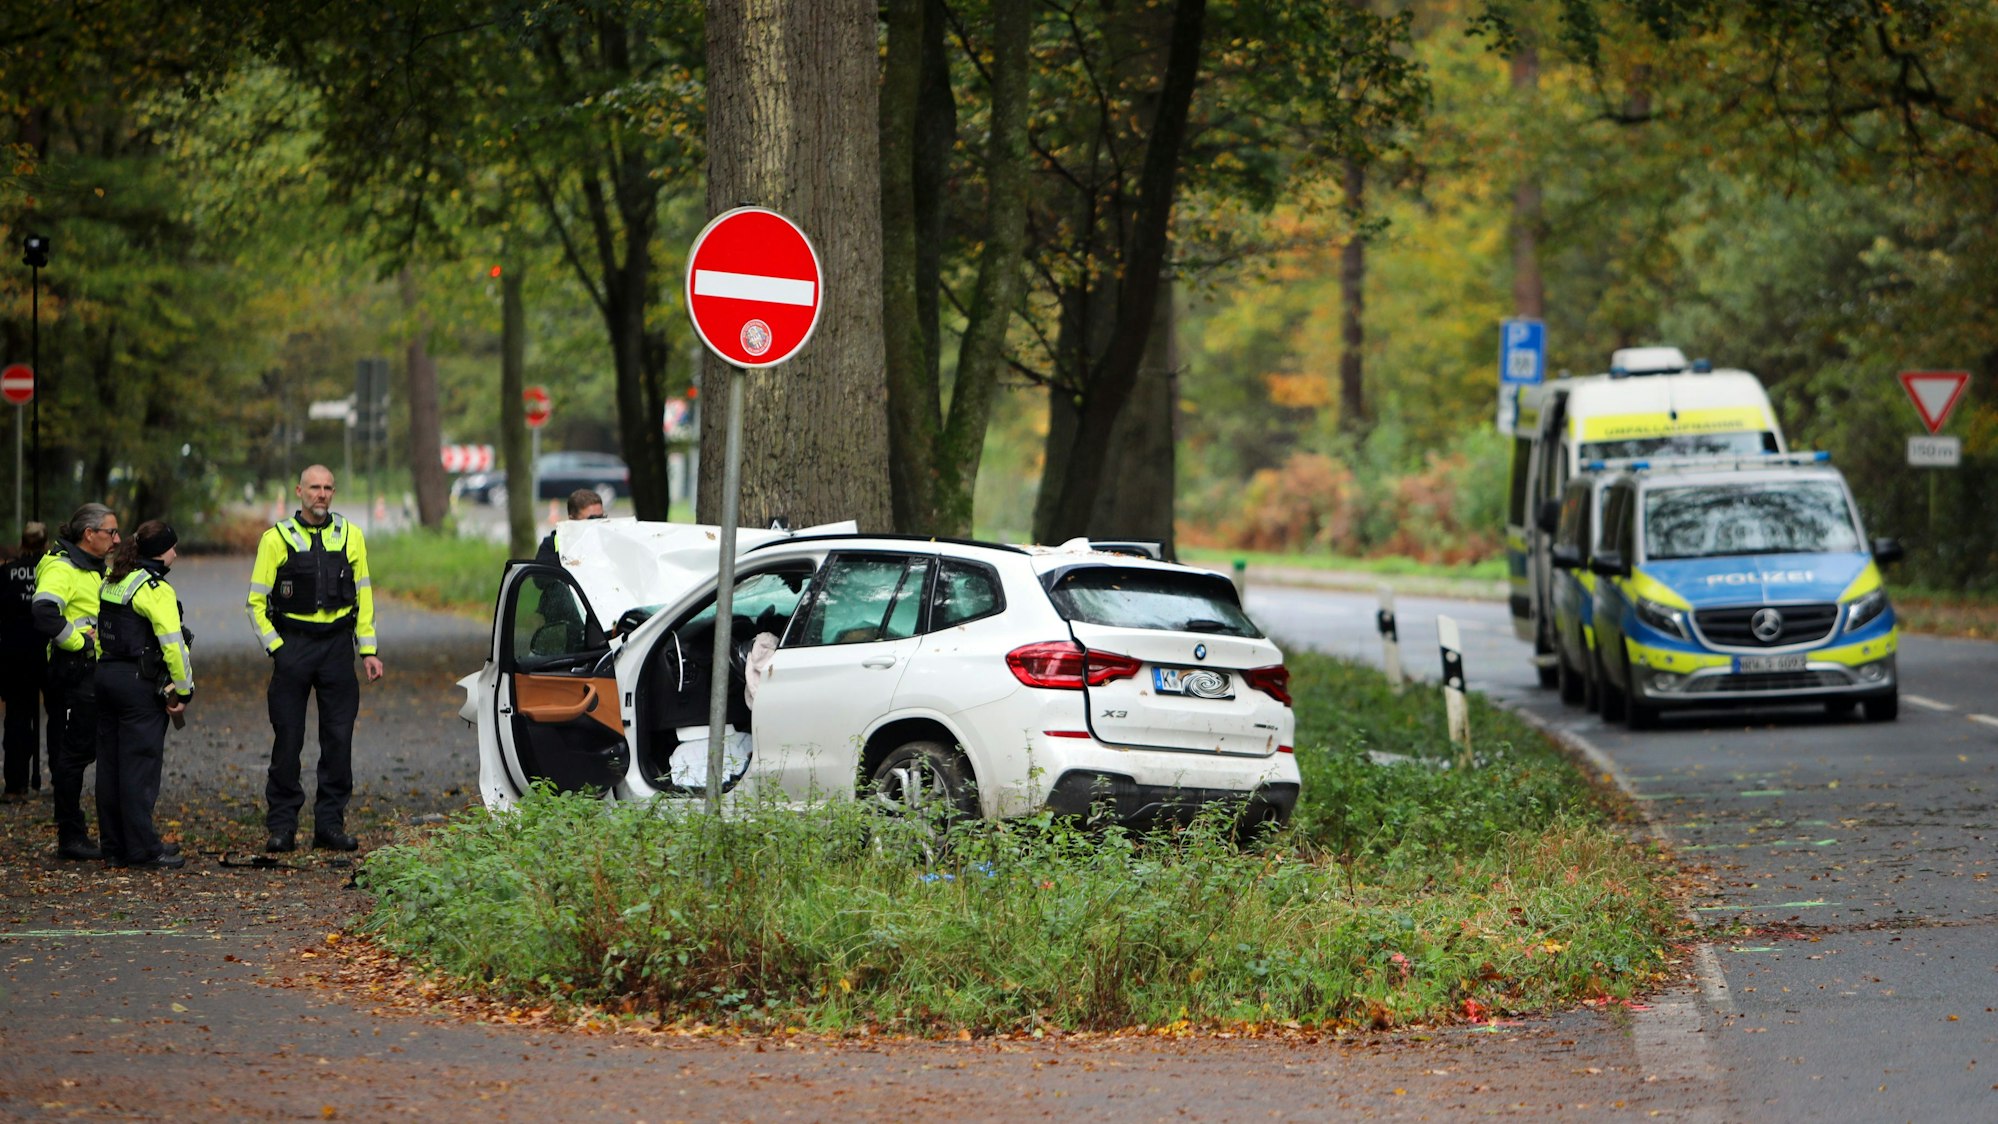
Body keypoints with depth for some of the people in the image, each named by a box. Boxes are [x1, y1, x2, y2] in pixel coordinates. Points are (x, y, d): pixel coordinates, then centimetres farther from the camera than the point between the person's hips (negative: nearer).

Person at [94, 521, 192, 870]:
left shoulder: (112, 581, 11)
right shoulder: (155, 589, -14)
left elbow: (101, 632, 14)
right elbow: (173, 644, -18)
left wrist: (106, 668, 15)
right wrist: (183, 691, -10)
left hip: (106, 675, 8)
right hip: (140, 684, -8)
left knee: (110, 763, 11)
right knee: (139, 766, -5)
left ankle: (115, 846, 17)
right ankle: (143, 849, -2)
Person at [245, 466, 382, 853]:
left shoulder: (350, 536, 7)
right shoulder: (277, 539, 0)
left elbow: (363, 595, 11)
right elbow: (256, 602, 2)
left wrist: (368, 650, 6)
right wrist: (275, 647, -7)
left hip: (337, 646, 2)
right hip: (292, 643, -2)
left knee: (338, 737, 1)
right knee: (287, 738, -2)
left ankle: (330, 824, 8)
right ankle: (281, 825, 5)